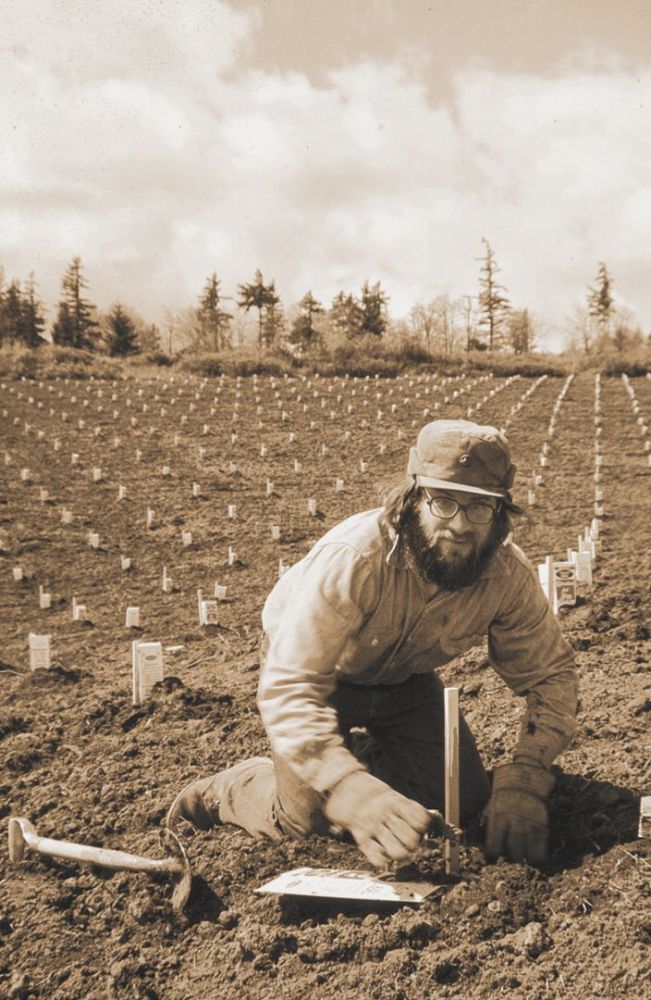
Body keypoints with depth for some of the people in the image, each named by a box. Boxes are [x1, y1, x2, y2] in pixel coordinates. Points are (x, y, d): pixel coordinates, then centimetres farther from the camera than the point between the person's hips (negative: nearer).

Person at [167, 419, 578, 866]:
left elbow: (551, 673, -15)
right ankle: (223, 789, 18)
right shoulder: (352, 560, -41)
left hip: (405, 680, 5)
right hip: (314, 673, -4)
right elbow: (288, 689, -45)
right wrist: (354, 790, -59)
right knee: (308, 818, -15)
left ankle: (368, 750, 27)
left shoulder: (509, 574, -26)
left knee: (467, 800, -2)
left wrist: (525, 778, -31)